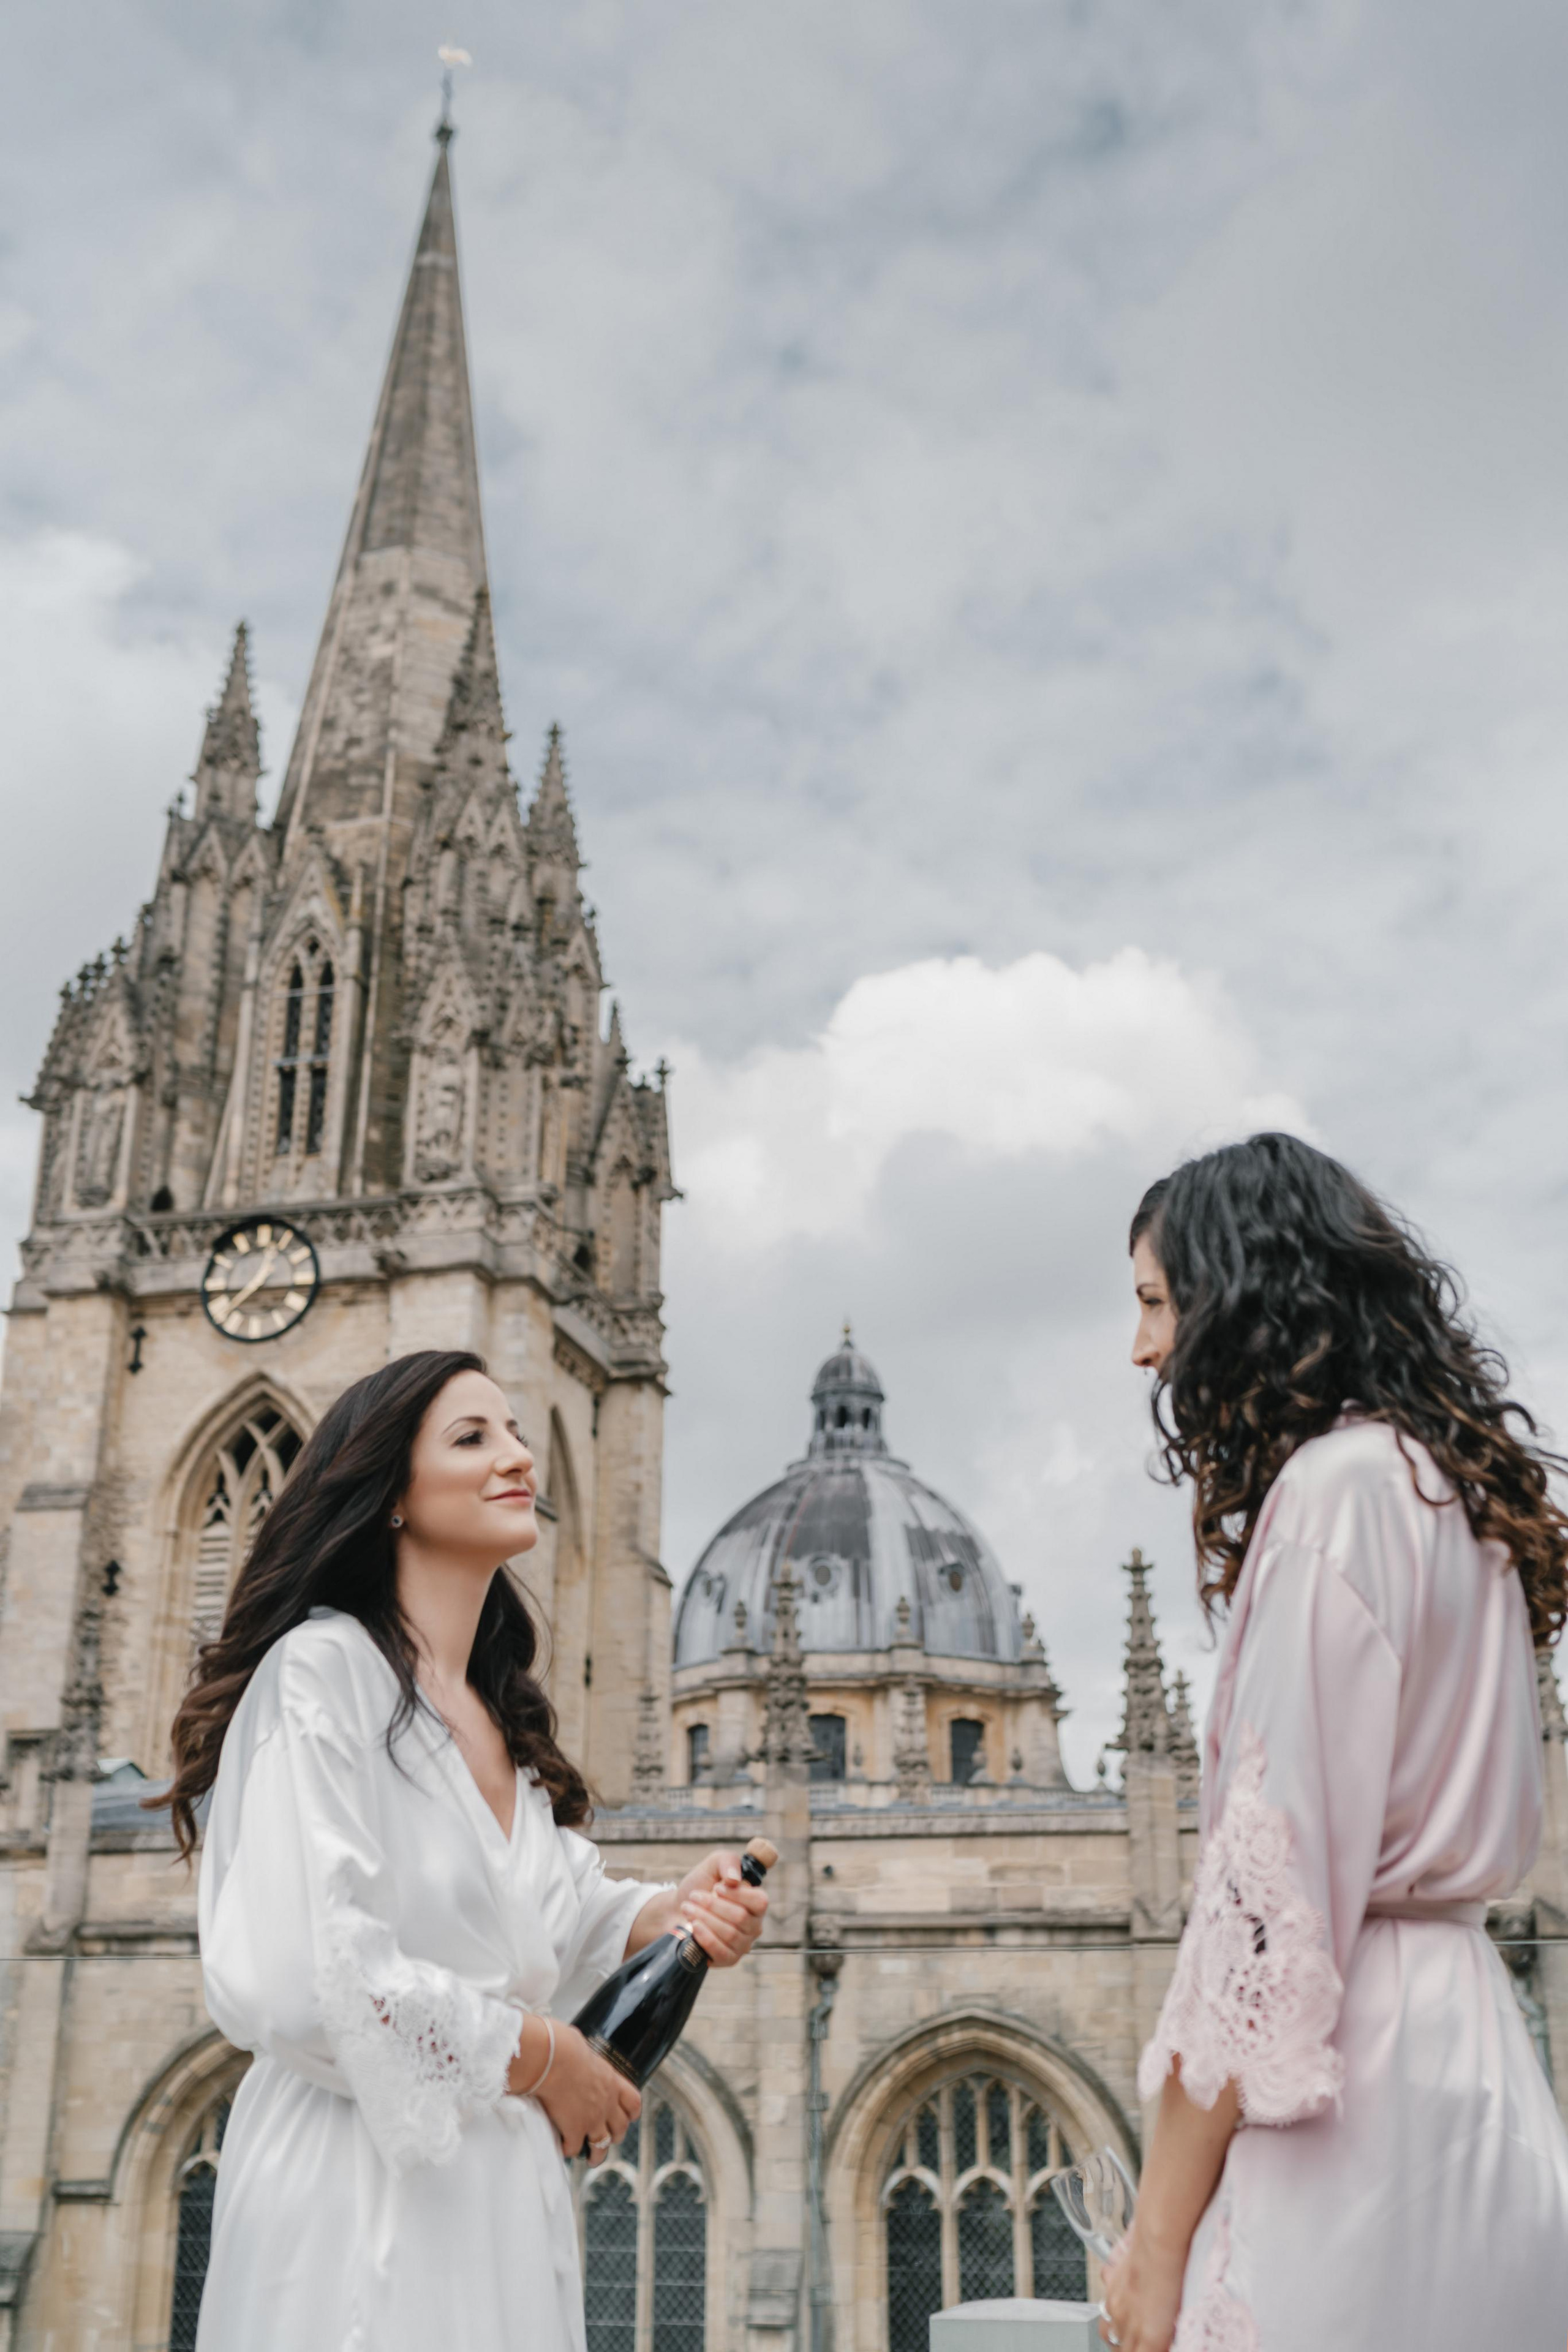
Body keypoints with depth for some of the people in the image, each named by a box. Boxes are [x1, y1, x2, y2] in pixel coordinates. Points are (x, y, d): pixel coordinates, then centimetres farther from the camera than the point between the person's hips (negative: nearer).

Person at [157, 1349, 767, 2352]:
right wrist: (538, 2056, -13)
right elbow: (298, 1978, -25)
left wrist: (671, 1911, -6)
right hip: (361, 2186, -8)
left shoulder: (505, 1719, 12)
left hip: (502, 2193, 8)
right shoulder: (323, 1670, -16)